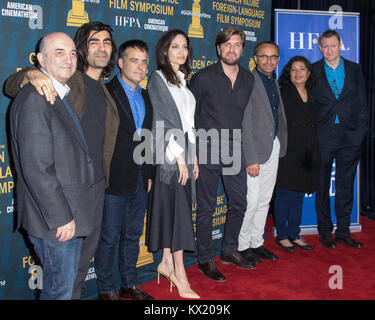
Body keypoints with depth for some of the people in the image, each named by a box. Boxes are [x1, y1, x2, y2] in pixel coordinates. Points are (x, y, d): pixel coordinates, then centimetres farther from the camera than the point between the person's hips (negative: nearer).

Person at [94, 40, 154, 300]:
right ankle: (106, 290, 21)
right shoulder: (106, 93, -10)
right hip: (115, 179, -7)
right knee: (109, 238, 5)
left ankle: (130, 284, 32)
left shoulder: (146, 97, 13)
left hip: (140, 180, 7)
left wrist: (149, 174, 13)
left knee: (133, 235, 17)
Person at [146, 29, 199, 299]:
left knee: (172, 209, 11)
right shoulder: (158, 79, -5)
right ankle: (180, 276, -2)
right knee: (177, 209, -7)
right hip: (169, 152, -7)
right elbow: (164, 121, -12)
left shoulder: (183, 81, 18)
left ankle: (167, 263, 21)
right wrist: (180, 157, -15)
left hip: (184, 151, 7)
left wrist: (194, 157, 13)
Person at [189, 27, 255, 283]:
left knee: (239, 203, 11)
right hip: (207, 149, -4)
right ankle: (206, 259, 17)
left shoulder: (248, 79, 9)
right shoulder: (203, 77, -4)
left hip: (235, 149, 5)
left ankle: (230, 251, 31)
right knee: (206, 207, 3)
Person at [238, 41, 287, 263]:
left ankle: (257, 242, 27)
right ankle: (242, 246, 13)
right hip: (255, 149, -8)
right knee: (251, 201, -3)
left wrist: (281, 145, 5)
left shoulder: (275, 82, 13)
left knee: (264, 201, 15)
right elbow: (245, 124, -16)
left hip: (274, 148, 8)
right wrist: (251, 158, -18)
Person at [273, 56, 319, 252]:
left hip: (306, 154, 6)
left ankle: (294, 235, 22)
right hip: (287, 152, -6)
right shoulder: (283, 93, -5)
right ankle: (282, 235, 13)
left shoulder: (311, 95, 14)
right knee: (284, 194, 0)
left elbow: (314, 123, 18)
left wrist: (313, 153, 12)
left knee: (299, 195, 12)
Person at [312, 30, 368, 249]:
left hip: (350, 137, 2)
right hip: (323, 137, -2)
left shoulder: (355, 69, 10)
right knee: (322, 185, 4)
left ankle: (343, 231, 19)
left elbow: (362, 103, 10)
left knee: (346, 185, 8)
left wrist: (361, 130, 1)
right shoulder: (312, 71, 4)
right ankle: (325, 231, 16)